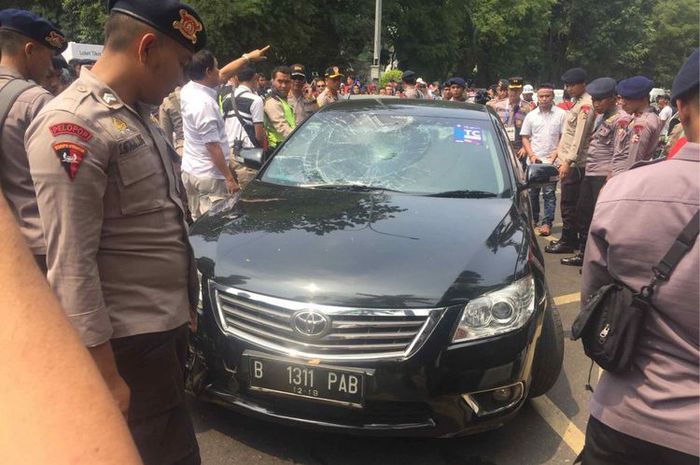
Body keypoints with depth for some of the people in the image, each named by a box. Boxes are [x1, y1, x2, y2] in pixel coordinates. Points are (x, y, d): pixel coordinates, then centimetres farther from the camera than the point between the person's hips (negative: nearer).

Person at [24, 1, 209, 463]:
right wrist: (106, 373, -20)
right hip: (129, 337, -9)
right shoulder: (71, 125, -19)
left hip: (166, 321, 9)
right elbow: (72, 264, -22)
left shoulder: (137, 113, 10)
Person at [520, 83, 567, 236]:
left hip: (551, 161, -3)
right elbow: (525, 137, 9)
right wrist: (531, 155, -3)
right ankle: (533, 219, 24)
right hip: (533, 160, 3)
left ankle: (547, 223, 3)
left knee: (549, 193, -2)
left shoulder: (561, 114, 1)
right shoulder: (531, 115, 9)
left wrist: (556, 153, -11)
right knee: (532, 192, 10)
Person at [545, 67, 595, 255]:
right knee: (569, 203, 14)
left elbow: (579, 137, -19)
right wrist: (560, 152, 20)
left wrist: (568, 161, -21)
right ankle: (571, 238, 23)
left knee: (569, 204, -4)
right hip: (569, 161, 10)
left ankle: (568, 241, 3)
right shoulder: (578, 103, 16)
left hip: (574, 164, -10)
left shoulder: (585, 105, -13)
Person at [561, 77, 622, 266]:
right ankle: (583, 253, 28)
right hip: (590, 173, 9)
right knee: (583, 212, 15)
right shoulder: (600, 116, 15)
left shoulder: (619, 119, -12)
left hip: (604, 176, -9)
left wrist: (609, 182, -20)